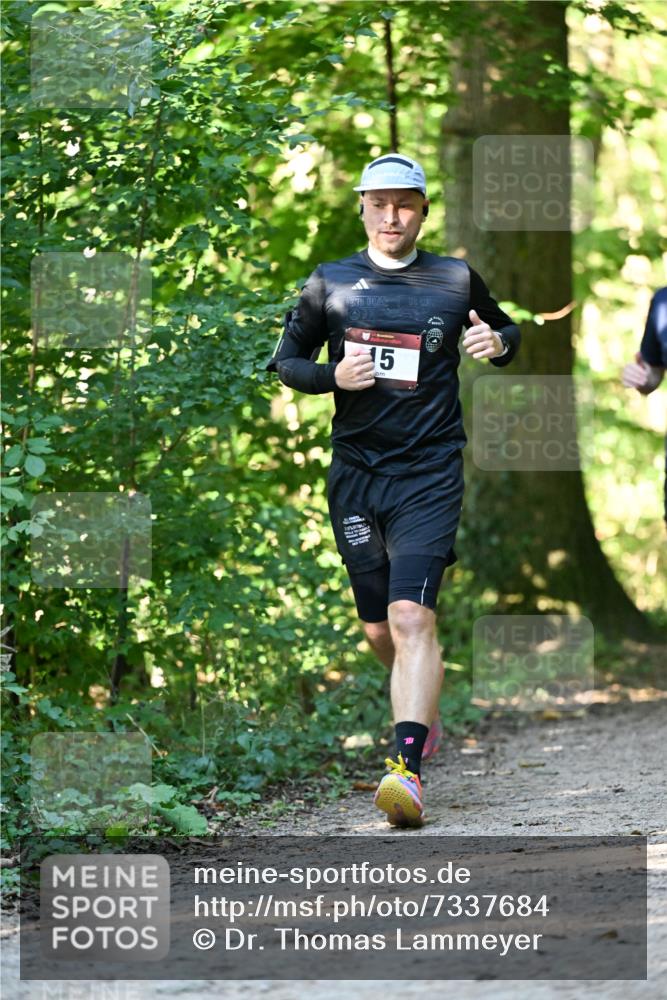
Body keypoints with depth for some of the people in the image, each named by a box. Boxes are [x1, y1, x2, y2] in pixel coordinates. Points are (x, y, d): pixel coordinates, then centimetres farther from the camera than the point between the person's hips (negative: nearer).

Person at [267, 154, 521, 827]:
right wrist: (333, 376, -9)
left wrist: (499, 343, -3)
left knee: (411, 615, -20)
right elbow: (285, 361, 12)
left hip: (429, 473, -3)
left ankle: (408, 770, -27)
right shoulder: (330, 285, 6)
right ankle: (425, 717, 41)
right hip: (355, 473, 3)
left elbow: (503, 330, 21)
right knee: (378, 627, 11)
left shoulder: (456, 281, 4)